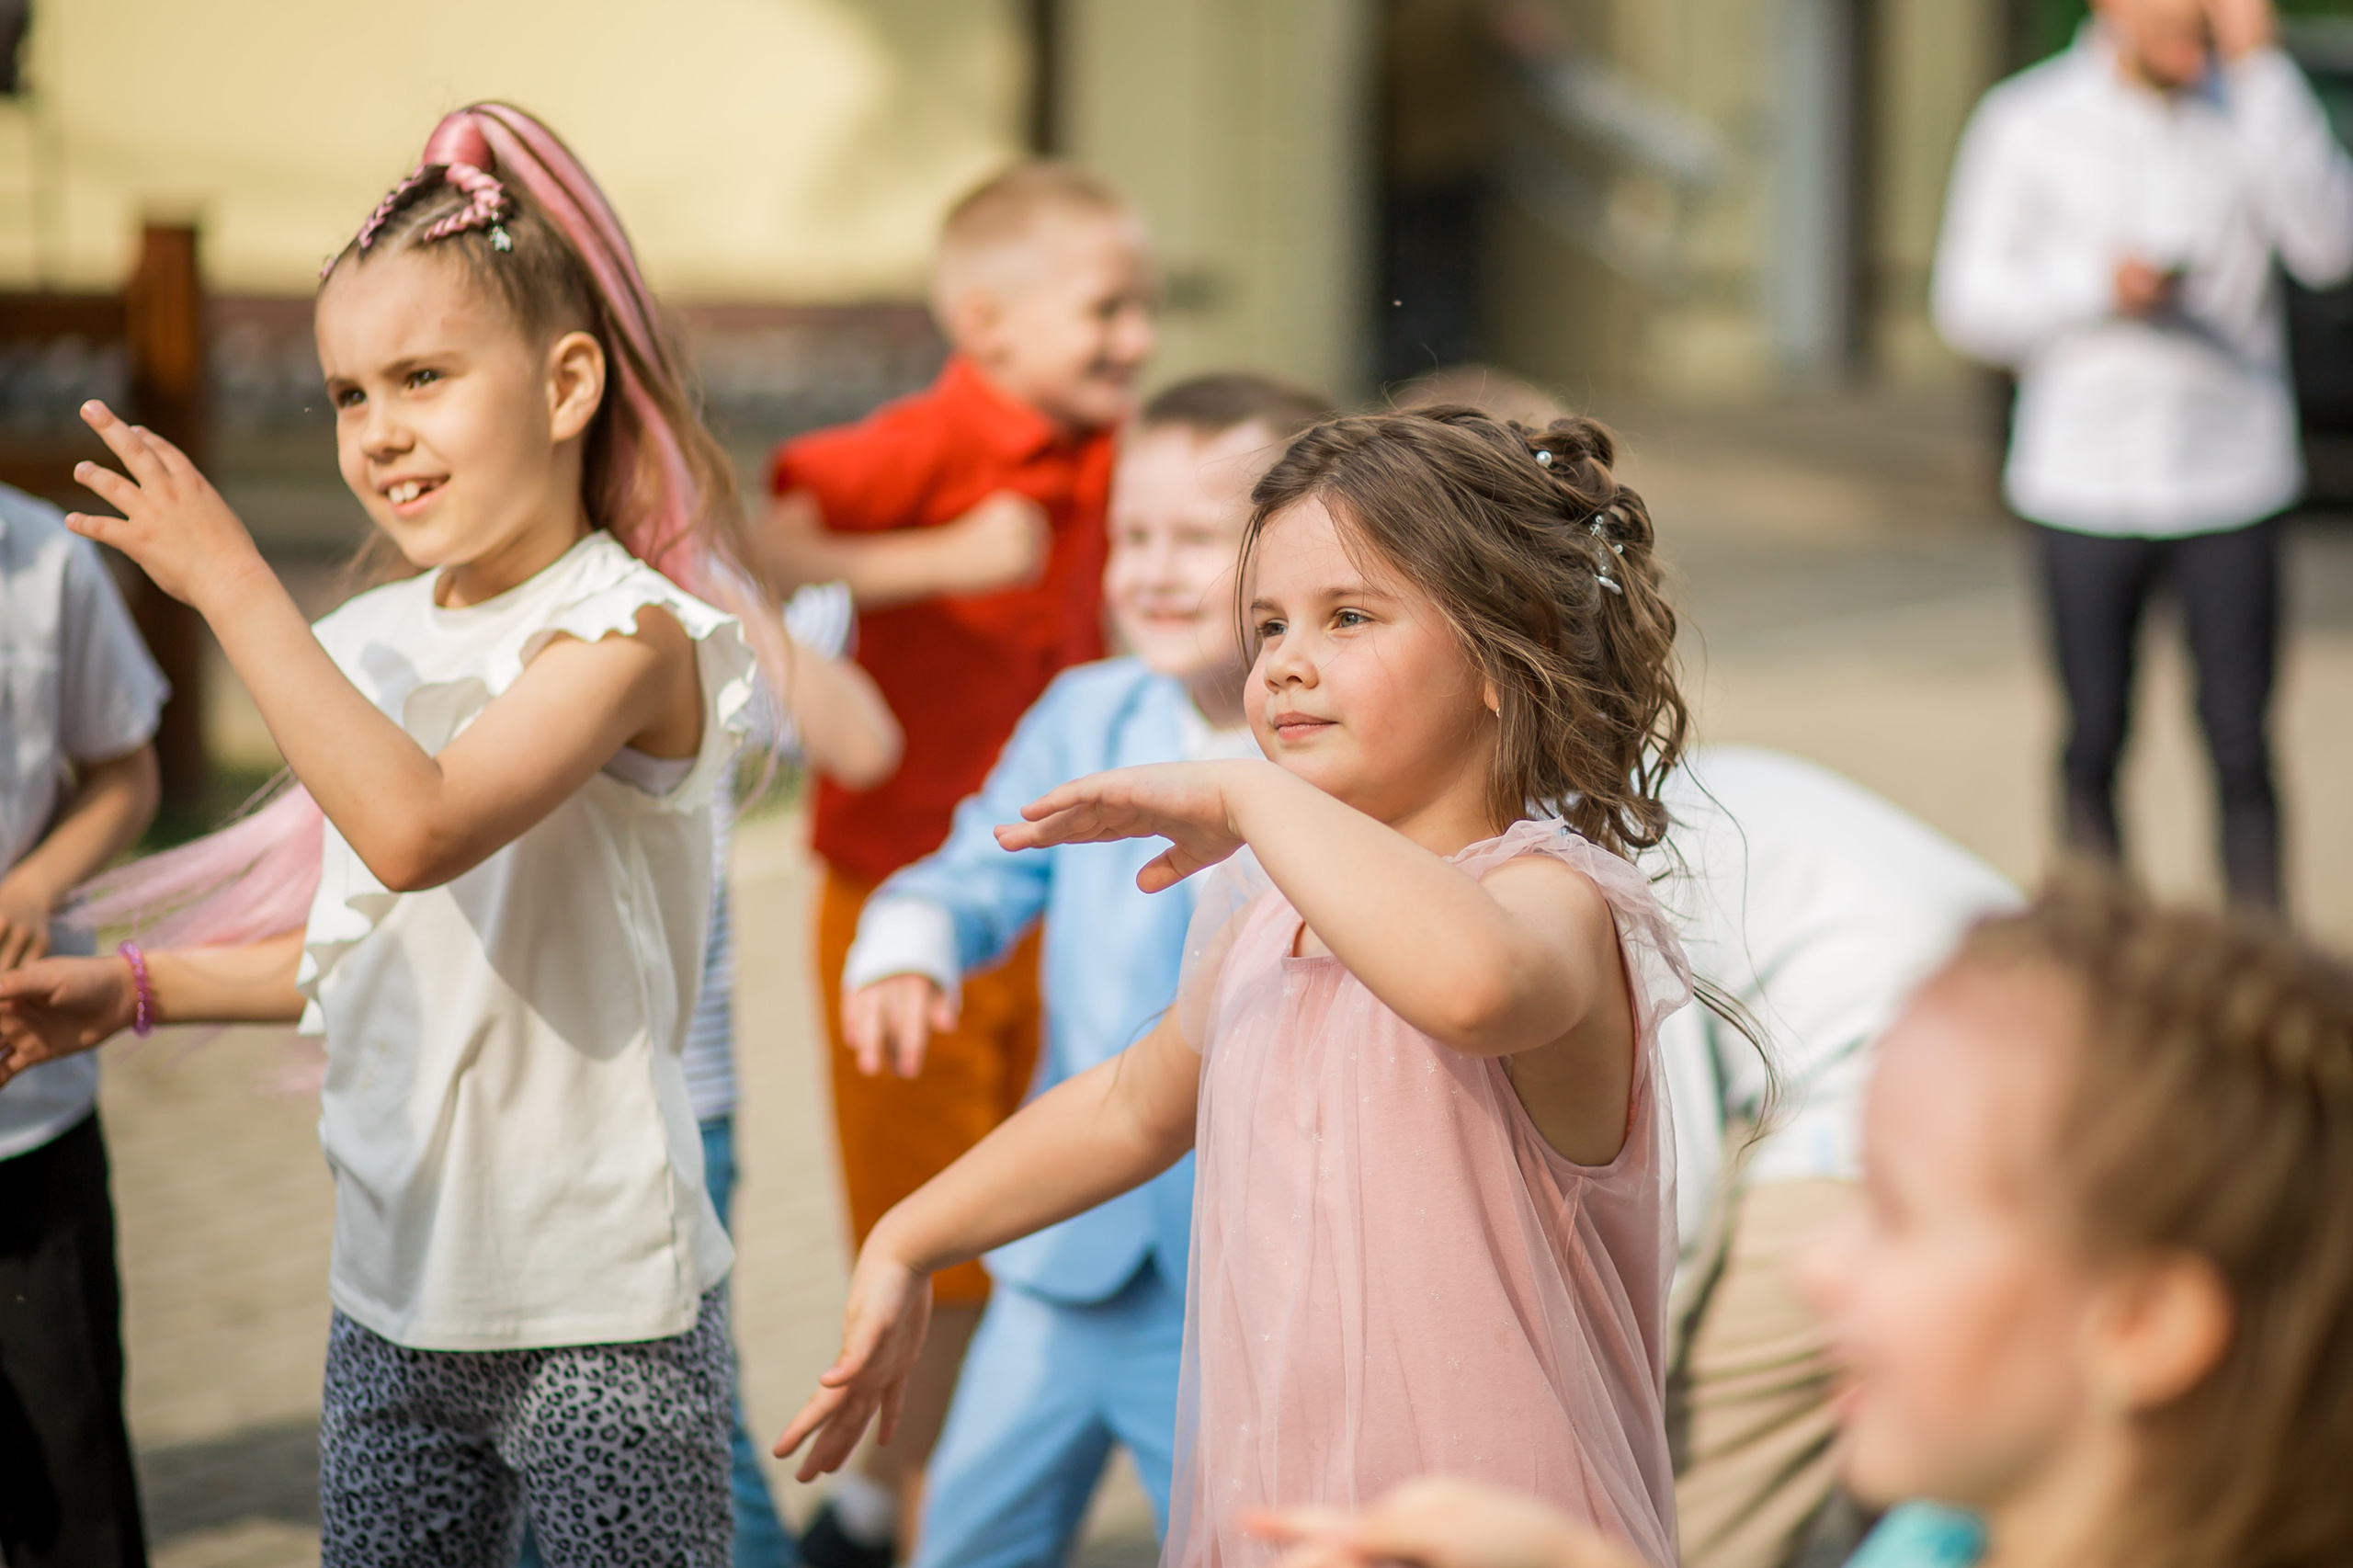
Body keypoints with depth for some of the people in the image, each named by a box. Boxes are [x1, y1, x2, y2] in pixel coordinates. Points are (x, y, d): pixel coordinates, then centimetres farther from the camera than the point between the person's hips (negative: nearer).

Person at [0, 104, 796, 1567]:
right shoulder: (375, 642, 8)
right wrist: (135, 987, 15)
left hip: (602, 1316, -7)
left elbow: (418, 830, -31)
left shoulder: (624, 632, -15)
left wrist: (232, 582, -26)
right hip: (395, 1303, 7)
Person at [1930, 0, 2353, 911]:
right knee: (2094, 742, 6)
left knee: (2240, 743, -3)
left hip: (2231, 482, 0)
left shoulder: (2250, 108, 2)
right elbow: (1967, 304, 3)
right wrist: (2095, 284, -15)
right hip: (2085, 484, 0)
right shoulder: (2027, 120, 1)